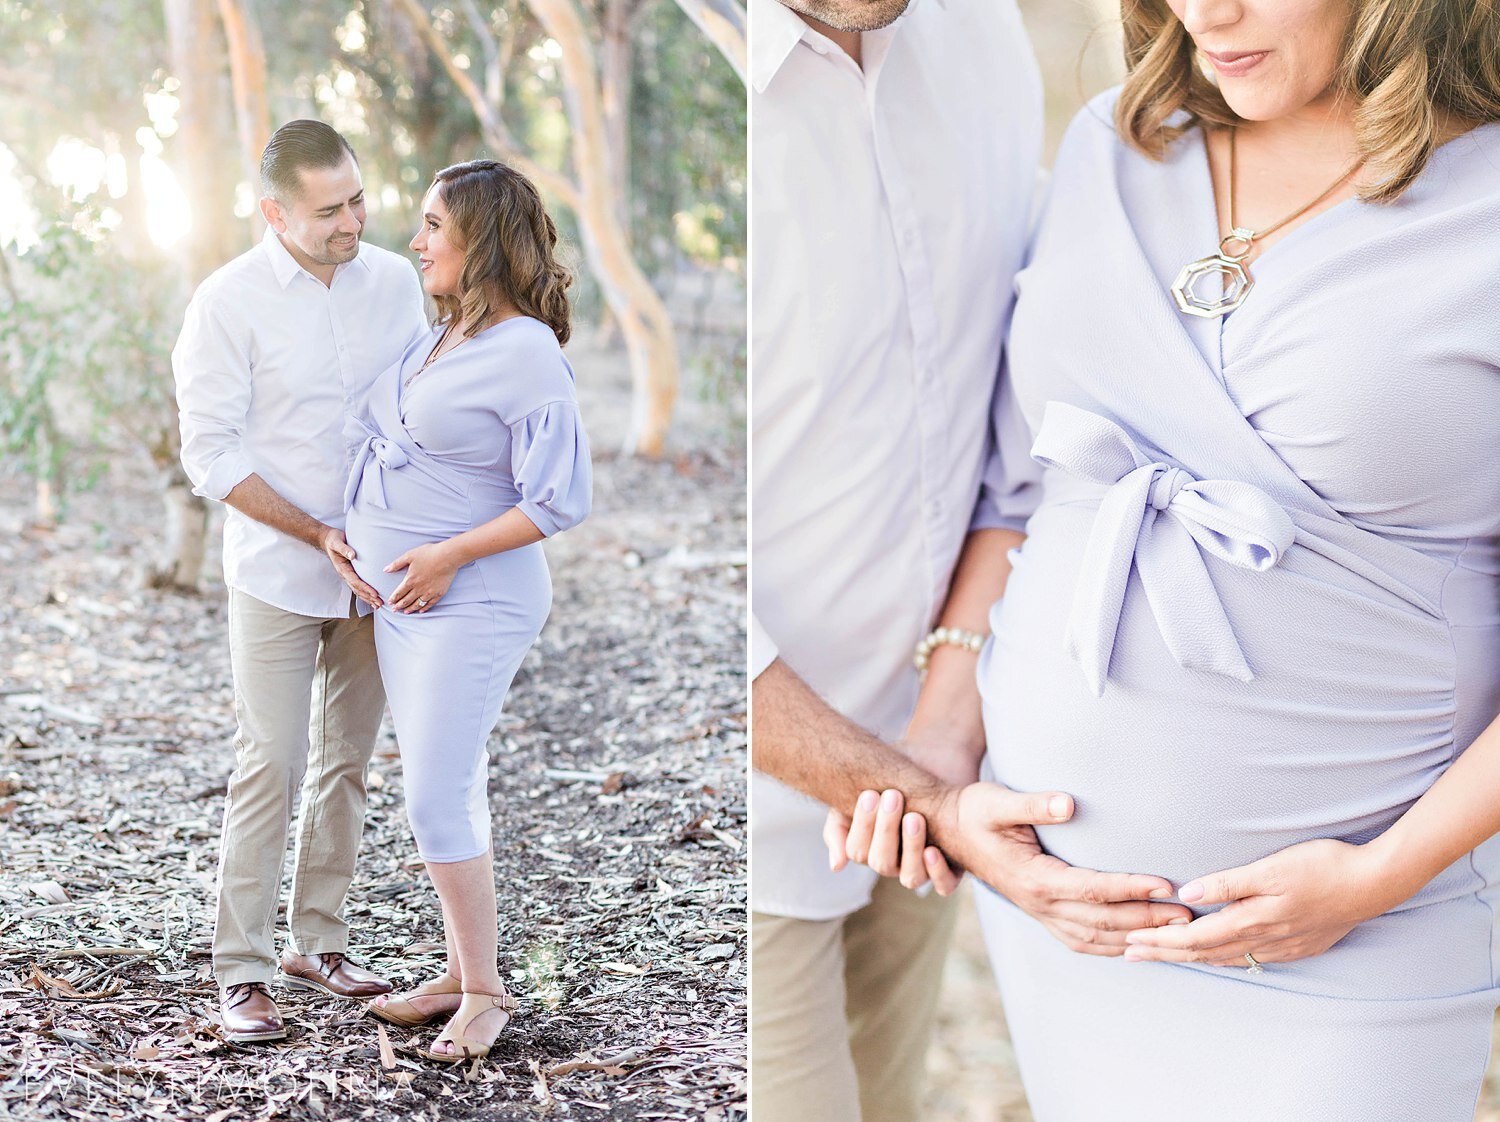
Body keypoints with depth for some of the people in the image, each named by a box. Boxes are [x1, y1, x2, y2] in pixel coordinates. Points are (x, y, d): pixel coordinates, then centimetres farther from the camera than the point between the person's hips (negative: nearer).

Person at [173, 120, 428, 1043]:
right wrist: (318, 536, -17)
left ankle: (318, 941, 24)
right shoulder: (229, 303, -11)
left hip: (378, 572, 4)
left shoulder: (396, 282, 0)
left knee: (348, 762, 11)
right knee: (270, 767, -4)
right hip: (278, 576, -4)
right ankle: (243, 970, 6)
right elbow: (212, 456, -10)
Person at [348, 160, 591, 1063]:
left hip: (471, 605, -9)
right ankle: (463, 973, 24)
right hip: (401, 599, 9)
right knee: (451, 792, 14)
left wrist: (448, 555, -20)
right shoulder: (433, 336, 9)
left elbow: (561, 500, -20)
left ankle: (484, 992, 6)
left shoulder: (527, 353, -17)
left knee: (437, 796, -8)